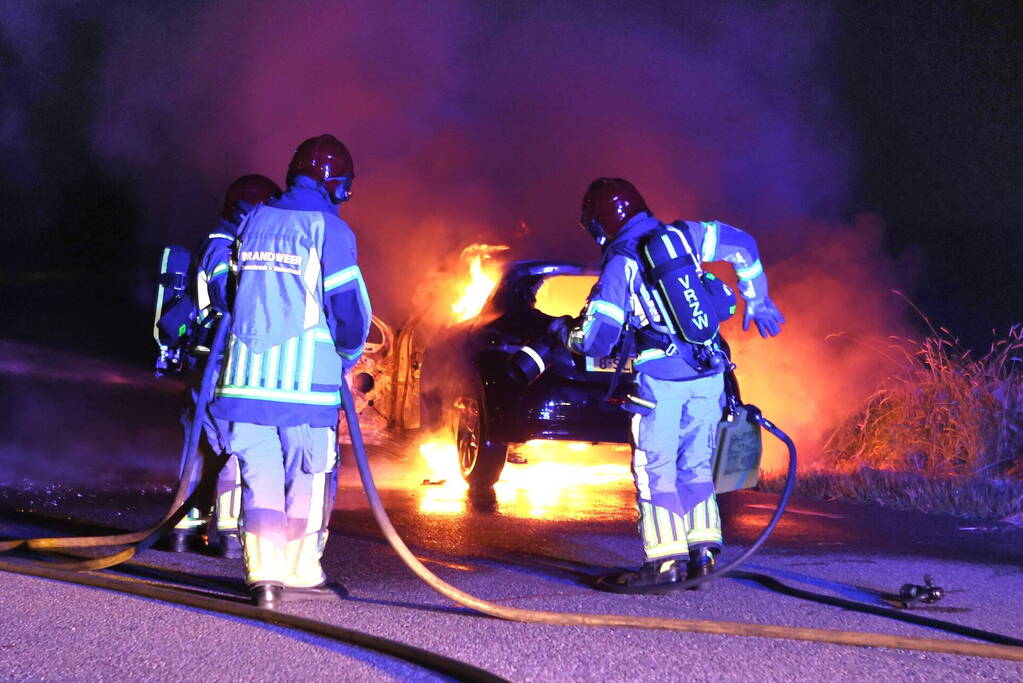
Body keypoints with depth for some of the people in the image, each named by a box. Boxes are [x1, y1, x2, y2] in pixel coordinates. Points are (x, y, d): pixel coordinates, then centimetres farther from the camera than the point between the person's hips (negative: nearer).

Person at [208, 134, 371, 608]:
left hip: (246, 370, 4)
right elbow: (350, 307, -8)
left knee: (260, 471, 7)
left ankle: (263, 573, -3)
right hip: (305, 372, -4)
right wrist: (347, 356, 11)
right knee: (309, 474, 9)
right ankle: (300, 571, 13)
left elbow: (221, 289, 20)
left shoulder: (253, 223, 11)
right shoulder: (331, 230, -5)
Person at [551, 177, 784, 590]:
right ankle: (702, 550, 12)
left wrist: (564, 331, 12)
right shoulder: (684, 236, 9)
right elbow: (742, 245, 23)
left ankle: (666, 559, -3)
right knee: (696, 463, 15)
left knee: (654, 468, 2)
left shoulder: (619, 266, -7)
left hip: (660, 378, -6)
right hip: (708, 374, 6)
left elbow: (595, 341, -10)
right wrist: (756, 300, 35)